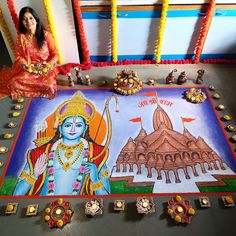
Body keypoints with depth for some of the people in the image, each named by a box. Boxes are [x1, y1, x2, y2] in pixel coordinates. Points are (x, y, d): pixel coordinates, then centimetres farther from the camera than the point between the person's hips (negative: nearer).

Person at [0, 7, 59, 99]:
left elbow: (55, 54, -3)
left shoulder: (46, 35, -6)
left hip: (46, 68, -2)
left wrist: (48, 66, -21)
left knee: (49, 87, -29)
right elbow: (19, 56, 5)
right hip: (29, 69, 2)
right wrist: (26, 66, -16)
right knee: (15, 84, -22)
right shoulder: (21, 38, 1)